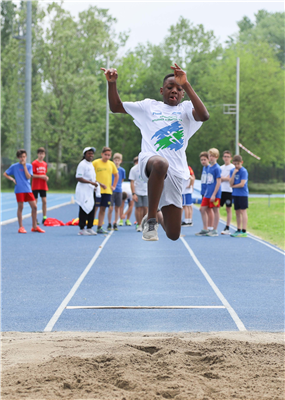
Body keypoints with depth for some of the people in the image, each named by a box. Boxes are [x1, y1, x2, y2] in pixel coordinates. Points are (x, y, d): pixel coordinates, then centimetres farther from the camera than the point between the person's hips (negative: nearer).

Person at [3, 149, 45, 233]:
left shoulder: (29, 166, 7)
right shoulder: (14, 166, 2)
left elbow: (28, 177, -6)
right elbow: (5, 174, 8)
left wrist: (24, 166, -8)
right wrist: (12, 179, -7)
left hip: (28, 189, 3)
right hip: (19, 190, -3)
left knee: (34, 207, 0)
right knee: (20, 207, -2)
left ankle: (34, 227, 10)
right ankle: (21, 227, 6)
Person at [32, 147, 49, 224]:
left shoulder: (45, 164, 11)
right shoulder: (34, 163, -7)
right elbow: (31, 175, -10)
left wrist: (46, 177, 0)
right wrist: (40, 176, -19)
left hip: (43, 186, 5)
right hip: (35, 186, -5)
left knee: (44, 201, 0)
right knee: (35, 201, -1)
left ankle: (44, 218, 5)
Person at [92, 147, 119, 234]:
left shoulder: (111, 164, 10)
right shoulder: (95, 163, -4)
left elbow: (116, 175, 23)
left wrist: (114, 186, 15)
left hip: (107, 191, 5)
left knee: (103, 209, 6)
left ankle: (99, 227, 9)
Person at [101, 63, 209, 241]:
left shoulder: (186, 108, 14)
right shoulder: (149, 106, 21)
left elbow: (204, 115, -9)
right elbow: (116, 106, 25)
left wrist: (186, 85, -15)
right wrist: (112, 83, 7)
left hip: (175, 171, 1)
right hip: (149, 160, -1)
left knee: (173, 235, 0)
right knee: (160, 163, -44)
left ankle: (159, 216, 39)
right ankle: (150, 219, -26)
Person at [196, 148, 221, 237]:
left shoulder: (217, 168, -11)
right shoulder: (209, 167, 12)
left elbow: (218, 182, -14)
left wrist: (214, 194, -17)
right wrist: (206, 192, 17)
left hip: (215, 194, -8)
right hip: (208, 193, 8)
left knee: (215, 210, 0)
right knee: (203, 209, 7)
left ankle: (215, 231, 6)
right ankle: (205, 229, 14)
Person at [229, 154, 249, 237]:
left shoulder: (243, 171, -12)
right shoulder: (232, 171, 8)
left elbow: (242, 184, -18)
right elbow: (231, 183, -2)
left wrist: (233, 186, -4)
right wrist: (233, 174, -13)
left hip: (243, 194, -7)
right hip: (235, 194, 7)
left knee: (243, 211, -7)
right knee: (237, 212, 10)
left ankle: (244, 231, -9)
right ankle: (239, 230, 18)